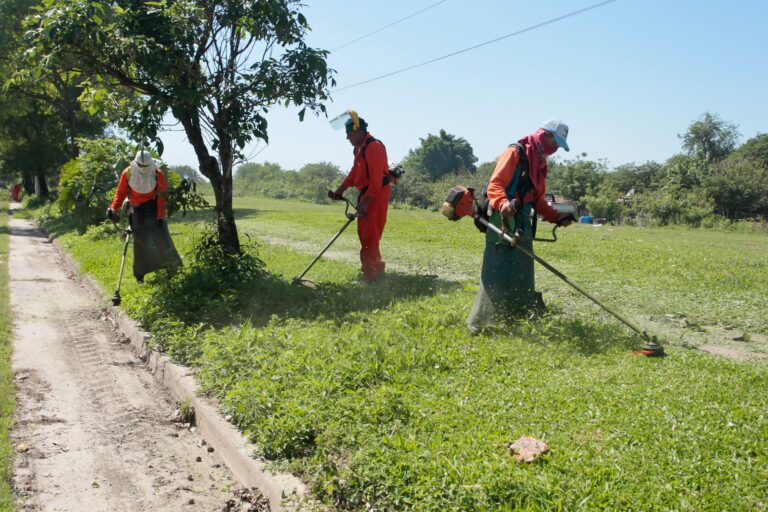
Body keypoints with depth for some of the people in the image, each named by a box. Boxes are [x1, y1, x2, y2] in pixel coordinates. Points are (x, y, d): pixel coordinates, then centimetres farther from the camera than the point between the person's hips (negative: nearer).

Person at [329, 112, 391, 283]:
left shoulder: (373, 147, -19)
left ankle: (371, 273, -2)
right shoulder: (359, 147, 13)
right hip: (366, 193, 10)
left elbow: (376, 179, -24)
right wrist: (340, 190, 10)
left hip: (377, 194, -10)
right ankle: (370, 268, 29)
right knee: (363, 232, 16)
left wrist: (365, 202, -24)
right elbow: (355, 172, 18)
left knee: (369, 234, -8)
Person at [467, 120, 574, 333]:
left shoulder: (540, 163, 22)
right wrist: (503, 204, -36)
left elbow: (538, 201, 25)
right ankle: (477, 323, -6)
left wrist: (557, 217, 13)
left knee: (523, 276, 11)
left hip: (522, 224, 9)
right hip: (503, 220, -9)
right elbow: (495, 185, -16)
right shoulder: (515, 153, -5)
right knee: (498, 273, -12)